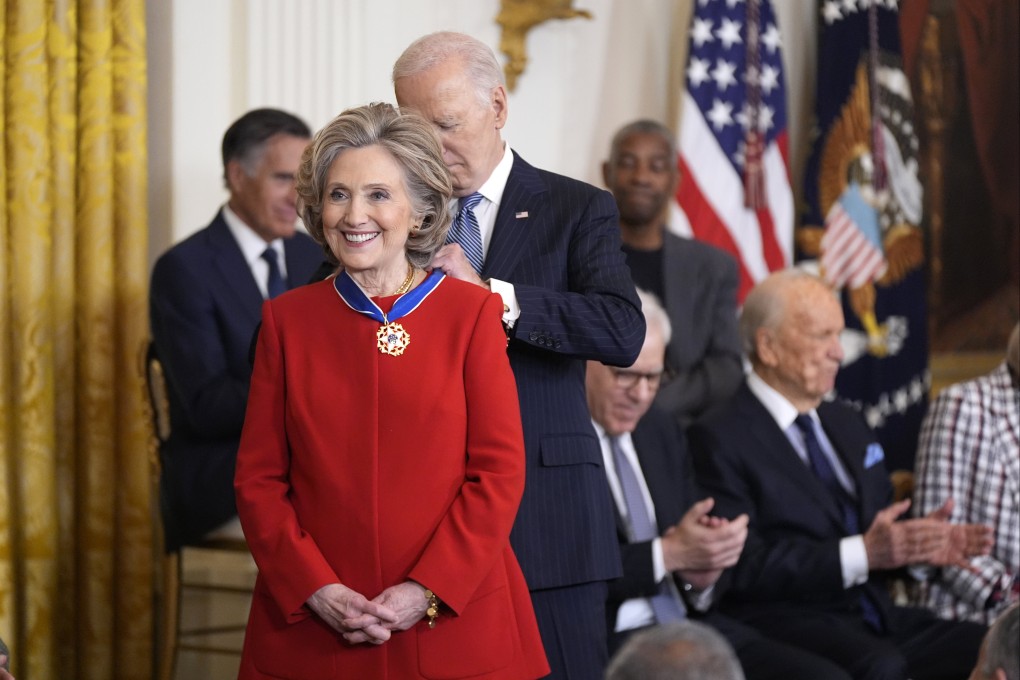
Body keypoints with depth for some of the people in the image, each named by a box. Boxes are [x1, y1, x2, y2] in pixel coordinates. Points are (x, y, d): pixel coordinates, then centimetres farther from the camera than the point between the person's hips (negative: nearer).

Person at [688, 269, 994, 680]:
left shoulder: (847, 424, 24)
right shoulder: (718, 440, -3)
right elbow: (742, 566, -14)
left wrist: (920, 545, 2)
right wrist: (862, 553, -19)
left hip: (875, 616, 8)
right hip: (788, 625, -8)